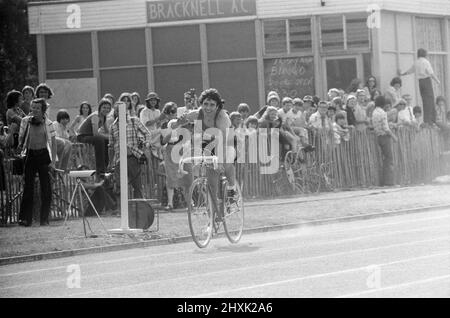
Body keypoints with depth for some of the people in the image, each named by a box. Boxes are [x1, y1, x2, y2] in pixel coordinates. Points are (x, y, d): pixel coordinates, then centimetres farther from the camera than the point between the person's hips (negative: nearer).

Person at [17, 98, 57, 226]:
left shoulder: (48, 123, -2)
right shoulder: (25, 121, 2)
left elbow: (53, 143, 0)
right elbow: (21, 137, 11)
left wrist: (53, 161, -6)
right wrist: (20, 145, -12)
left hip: (44, 155, -1)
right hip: (30, 155, 1)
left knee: (46, 188, -2)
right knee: (28, 186, -3)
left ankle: (44, 219, 6)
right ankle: (25, 218, -1)